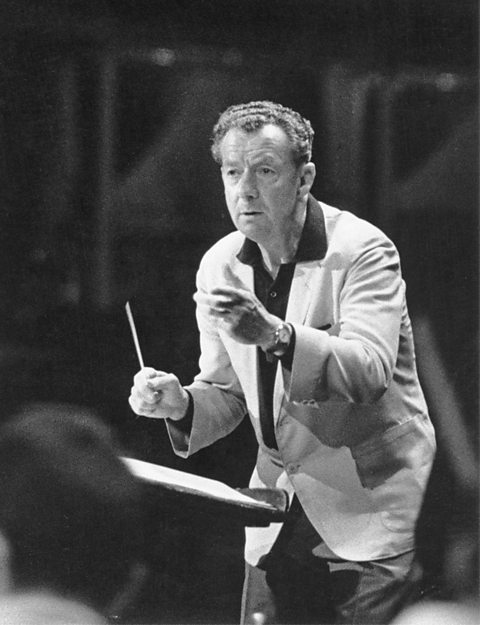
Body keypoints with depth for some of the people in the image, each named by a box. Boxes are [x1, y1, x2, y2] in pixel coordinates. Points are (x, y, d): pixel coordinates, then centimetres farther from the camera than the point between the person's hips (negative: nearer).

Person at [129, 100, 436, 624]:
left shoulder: (362, 251, -14)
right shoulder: (219, 266, 4)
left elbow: (371, 371, -29)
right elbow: (226, 395, 10)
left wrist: (277, 335, -45)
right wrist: (181, 405, -13)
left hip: (372, 505, -5)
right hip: (281, 510, 5)